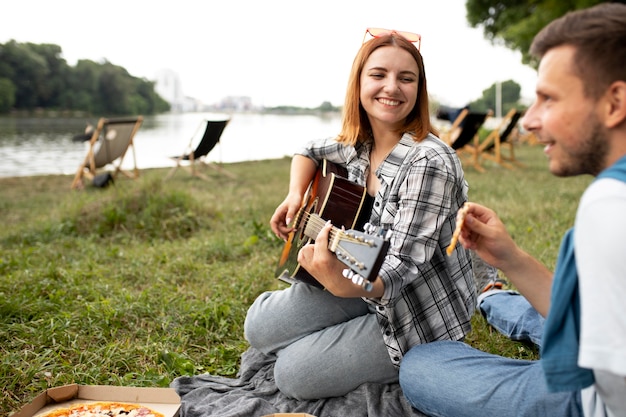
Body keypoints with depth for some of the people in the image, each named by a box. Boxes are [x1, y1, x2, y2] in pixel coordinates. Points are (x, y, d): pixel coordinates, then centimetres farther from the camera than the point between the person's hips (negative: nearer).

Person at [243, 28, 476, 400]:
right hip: (366, 286, 7)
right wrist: (295, 196, 0)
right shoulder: (357, 145, -3)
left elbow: (402, 269, -30)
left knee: (294, 372, -13)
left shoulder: (429, 163, -26)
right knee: (260, 325, 3)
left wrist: (344, 283, -50)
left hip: (420, 317, -7)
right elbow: (310, 152, 19)